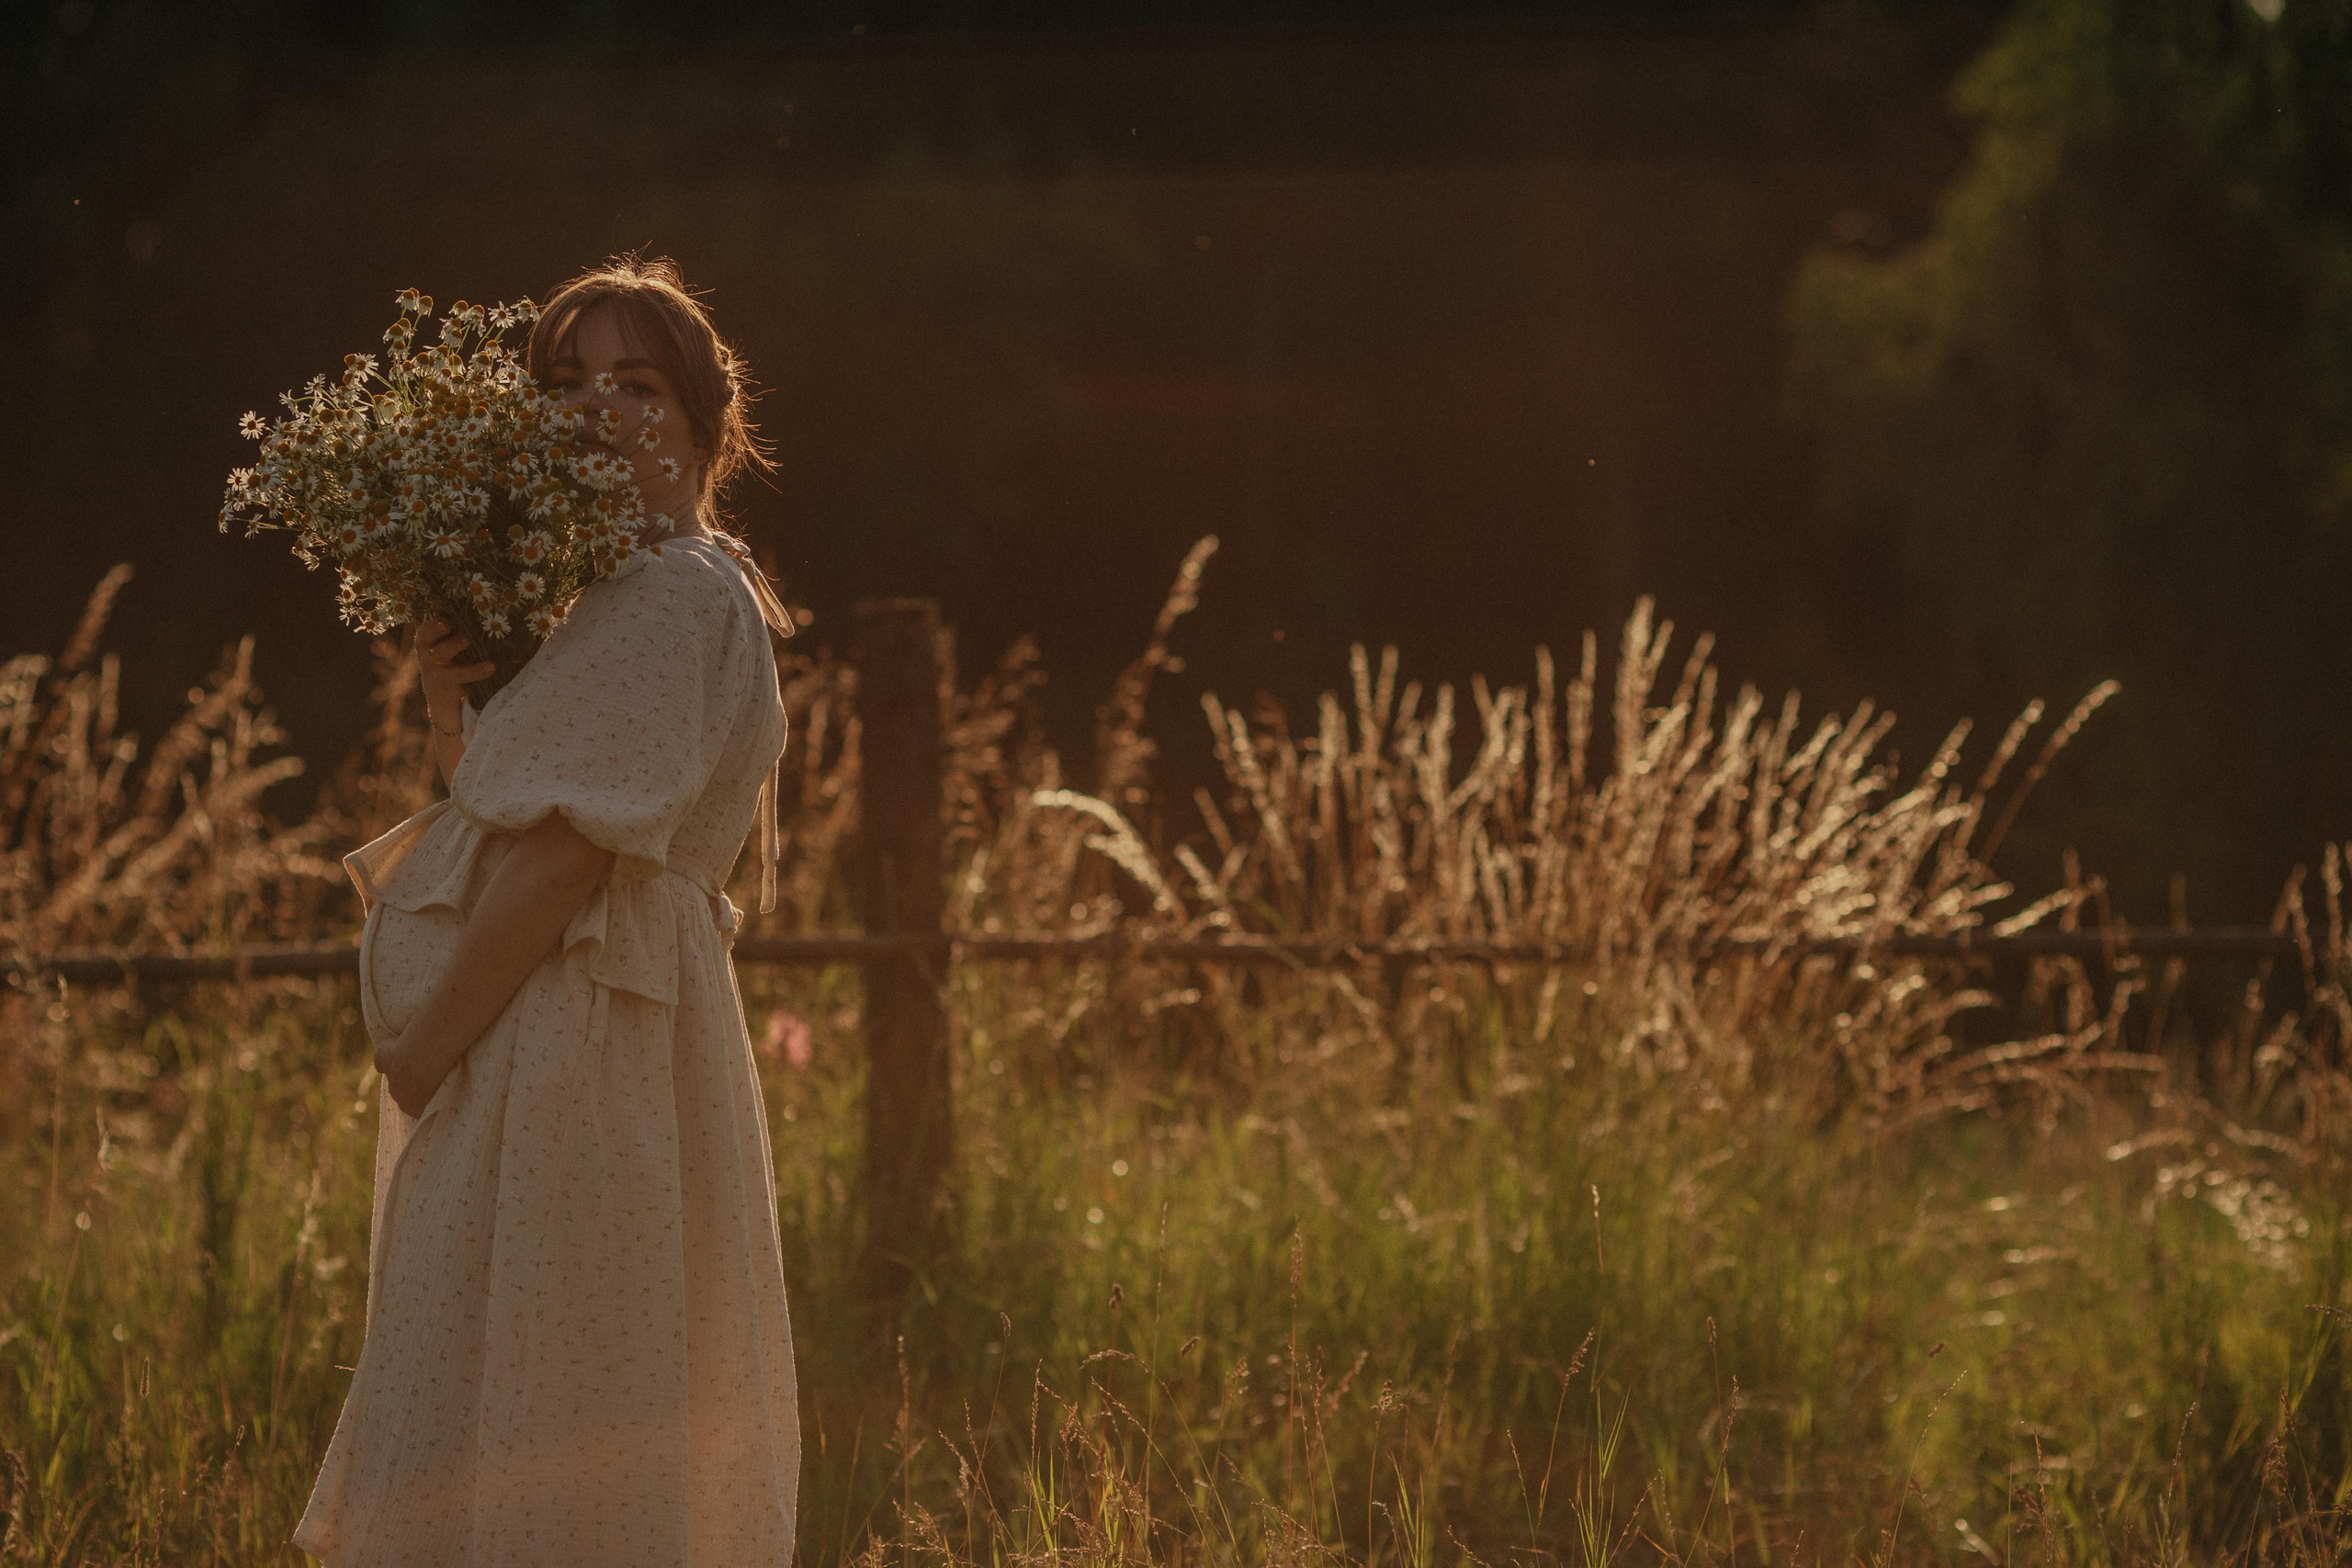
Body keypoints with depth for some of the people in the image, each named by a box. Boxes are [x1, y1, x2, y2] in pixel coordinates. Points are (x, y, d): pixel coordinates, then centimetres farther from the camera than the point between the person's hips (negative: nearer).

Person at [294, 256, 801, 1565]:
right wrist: (453, 707, -1)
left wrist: (427, 1039, -16)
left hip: (570, 1051, -10)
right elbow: (512, 823, 18)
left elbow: (569, 846, -19)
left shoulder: (670, 598, -12)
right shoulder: (624, 596, 20)